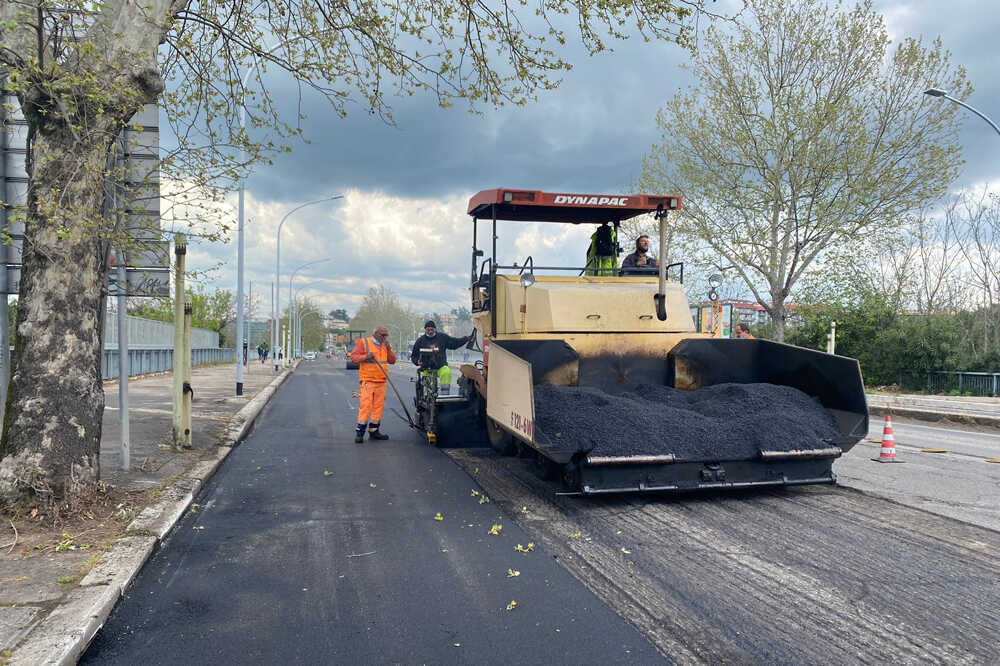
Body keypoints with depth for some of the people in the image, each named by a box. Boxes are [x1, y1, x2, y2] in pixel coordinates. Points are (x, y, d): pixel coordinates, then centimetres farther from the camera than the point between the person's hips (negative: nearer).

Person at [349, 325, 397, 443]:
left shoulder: (386, 345, 16)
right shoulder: (363, 343, 0)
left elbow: (392, 360, 10)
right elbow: (353, 356, -4)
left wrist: (388, 349, -4)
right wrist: (365, 357, -20)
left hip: (381, 381, 6)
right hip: (368, 380, -6)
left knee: (379, 406, 6)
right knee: (365, 405, -10)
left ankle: (373, 431, 15)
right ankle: (360, 432, -7)